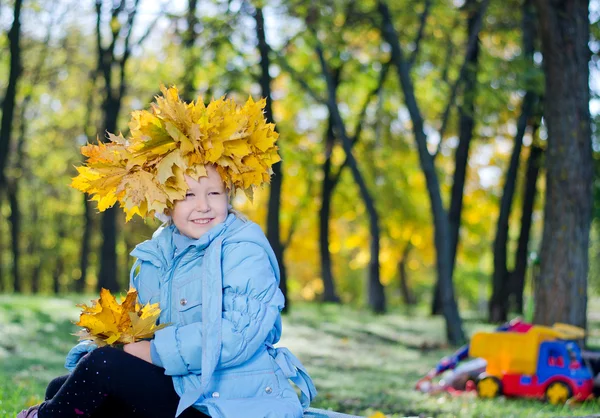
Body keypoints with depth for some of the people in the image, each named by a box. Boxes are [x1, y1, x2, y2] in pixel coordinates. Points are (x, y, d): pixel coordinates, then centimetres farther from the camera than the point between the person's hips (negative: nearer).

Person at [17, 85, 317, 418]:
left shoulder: (244, 250, -12)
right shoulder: (155, 255, 11)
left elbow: (237, 336, -24)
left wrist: (153, 350, -18)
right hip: (178, 391, 8)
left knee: (105, 363, -16)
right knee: (64, 388, 1)